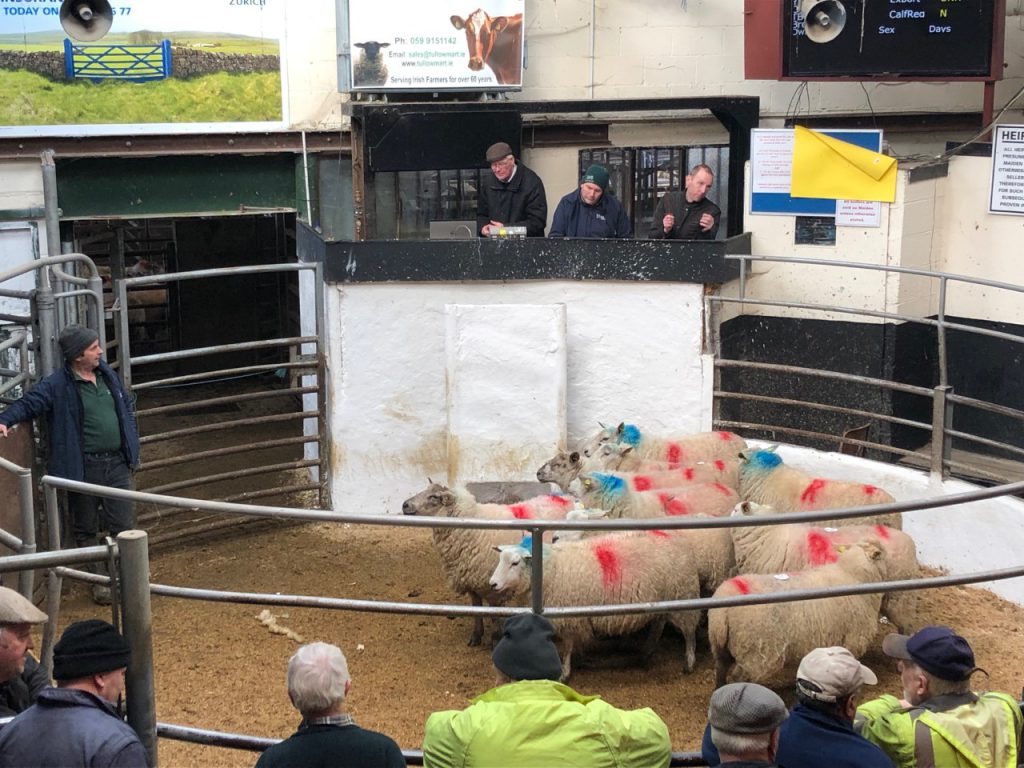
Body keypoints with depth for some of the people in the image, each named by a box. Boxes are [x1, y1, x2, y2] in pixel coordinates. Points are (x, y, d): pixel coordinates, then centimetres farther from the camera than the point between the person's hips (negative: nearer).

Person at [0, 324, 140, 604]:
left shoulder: (106, 374, 5)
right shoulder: (57, 385, -12)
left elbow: (126, 407, 16)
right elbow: (28, 403, -15)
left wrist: (131, 448, 16)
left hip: (116, 464, 4)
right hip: (84, 468, -4)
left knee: (124, 525, 7)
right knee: (86, 529, 10)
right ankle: (98, 580, 23)